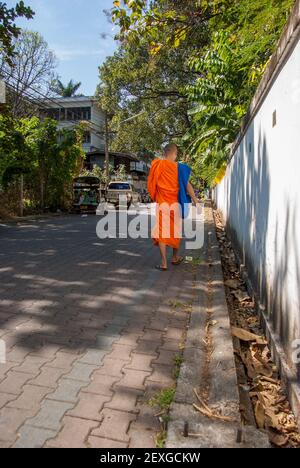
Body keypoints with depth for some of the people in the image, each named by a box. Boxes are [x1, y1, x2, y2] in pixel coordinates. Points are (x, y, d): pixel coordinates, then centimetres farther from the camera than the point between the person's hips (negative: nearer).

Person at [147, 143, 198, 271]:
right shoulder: (180, 167, -6)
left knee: (161, 232, 3)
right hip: (175, 204, 1)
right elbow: (187, 185, -6)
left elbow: (151, 184, 6)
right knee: (176, 231, 16)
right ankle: (175, 258, 31)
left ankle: (164, 263, -1)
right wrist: (196, 201, 0)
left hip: (161, 204, 0)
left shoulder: (156, 165, -1)